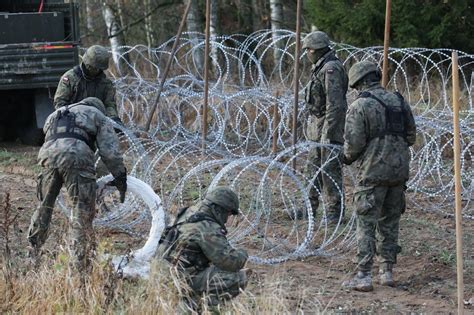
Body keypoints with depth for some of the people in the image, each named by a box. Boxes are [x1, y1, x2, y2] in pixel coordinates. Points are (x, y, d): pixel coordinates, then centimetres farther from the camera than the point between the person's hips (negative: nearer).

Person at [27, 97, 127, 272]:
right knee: (82, 209, 0)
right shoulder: (98, 116, 25)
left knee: (44, 205, 19)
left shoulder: (57, 114, 40)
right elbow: (110, 151, 15)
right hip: (76, 154, -4)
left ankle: (32, 251, 25)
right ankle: (80, 261, -5)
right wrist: (120, 177, 23)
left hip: (48, 152, 4)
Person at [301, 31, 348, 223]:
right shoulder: (320, 68, 15)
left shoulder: (331, 69, -17)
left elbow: (334, 104, -22)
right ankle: (310, 208, 25)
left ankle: (335, 213, -2)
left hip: (329, 127, -10)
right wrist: (313, 127, 21)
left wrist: (327, 134, -24)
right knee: (313, 168, 16)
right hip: (317, 128, 10)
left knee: (329, 171, -6)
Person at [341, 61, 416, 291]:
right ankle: (387, 272, 17)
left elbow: (354, 143, -13)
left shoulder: (360, 106, -10)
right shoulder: (399, 101, 8)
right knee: (390, 223, 15)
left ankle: (363, 276, -5)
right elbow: (411, 136, 12)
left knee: (366, 225, -2)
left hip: (373, 171, -5)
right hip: (399, 170, 6)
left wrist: (348, 157, 7)